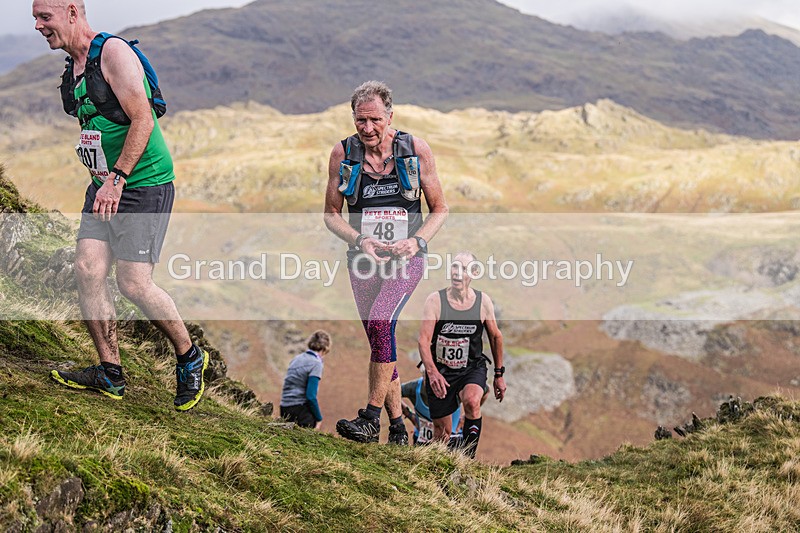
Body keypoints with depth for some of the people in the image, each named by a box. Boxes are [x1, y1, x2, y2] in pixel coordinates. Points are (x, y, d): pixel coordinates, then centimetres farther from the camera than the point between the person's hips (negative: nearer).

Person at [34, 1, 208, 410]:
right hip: (104, 189, 8)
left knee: (133, 283, -10)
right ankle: (109, 373, 6)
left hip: (144, 184, -8)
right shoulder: (72, 68, 14)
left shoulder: (113, 53, -13)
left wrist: (117, 178, -25)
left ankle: (190, 358, 11)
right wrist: (102, 178, 19)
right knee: (87, 271, -3)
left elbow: (142, 119, -21)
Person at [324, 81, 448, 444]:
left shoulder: (416, 149, -5)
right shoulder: (343, 153, -2)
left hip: (406, 258, -3)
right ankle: (398, 427, 18)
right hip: (365, 261, 3)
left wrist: (416, 241, -13)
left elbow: (439, 209, 4)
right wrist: (359, 240, -13)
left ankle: (371, 417, -20)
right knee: (380, 344, 6)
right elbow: (331, 214, 5)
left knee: (381, 323, -26)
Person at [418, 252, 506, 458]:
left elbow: (495, 337, 10)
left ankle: (468, 458, -21)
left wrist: (499, 374, 14)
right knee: (442, 434, 5)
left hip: (473, 368, 0)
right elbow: (423, 340, -18)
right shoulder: (435, 300, -12)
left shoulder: (483, 301, -5)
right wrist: (432, 372, -33)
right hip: (440, 370, 0)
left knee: (472, 402, -32)